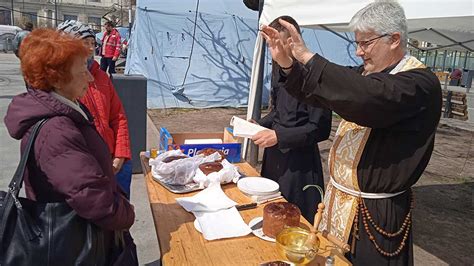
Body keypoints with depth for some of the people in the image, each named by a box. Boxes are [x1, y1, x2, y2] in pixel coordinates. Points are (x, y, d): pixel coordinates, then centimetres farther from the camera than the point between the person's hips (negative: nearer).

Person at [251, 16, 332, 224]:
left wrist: (279, 136, -22)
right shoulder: (279, 67, 6)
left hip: (299, 162, -7)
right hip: (274, 156, 7)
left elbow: (320, 129, -18)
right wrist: (259, 124, 3)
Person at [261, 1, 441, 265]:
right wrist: (286, 62, -7)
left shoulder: (421, 82, -17)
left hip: (377, 212, -7)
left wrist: (307, 57, -31)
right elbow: (316, 93, 11)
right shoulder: (365, 73, 7)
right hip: (339, 197, 7)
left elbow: (367, 96, -37)